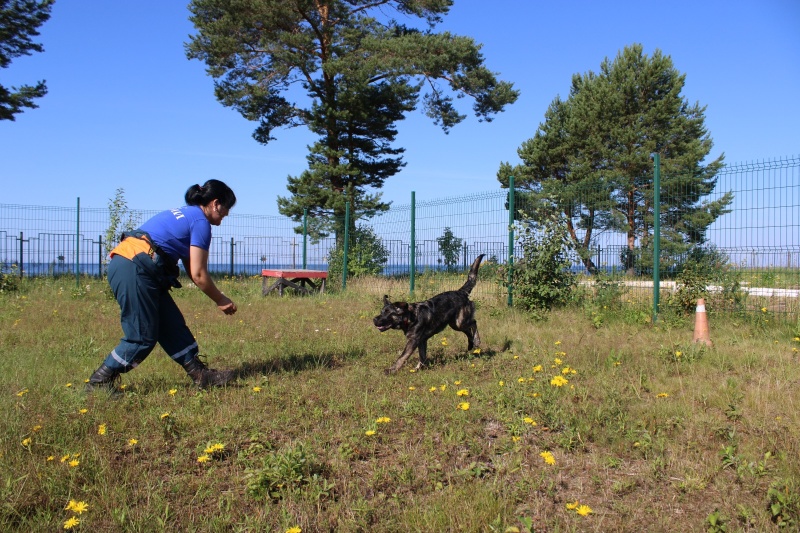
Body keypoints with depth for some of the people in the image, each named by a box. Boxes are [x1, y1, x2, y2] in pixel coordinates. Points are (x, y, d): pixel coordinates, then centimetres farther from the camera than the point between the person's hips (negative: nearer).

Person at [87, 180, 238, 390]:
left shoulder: (186, 215, 22)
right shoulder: (201, 222, -6)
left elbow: (191, 270, 23)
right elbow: (198, 275, -8)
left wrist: (218, 297, 19)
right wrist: (221, 300, 6)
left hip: (125, 264, 10)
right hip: (134, 269, -10)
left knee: (172, 325, 10)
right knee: (143, 336, -2)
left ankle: (201, 375, 14)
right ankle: (99, 381, 11)